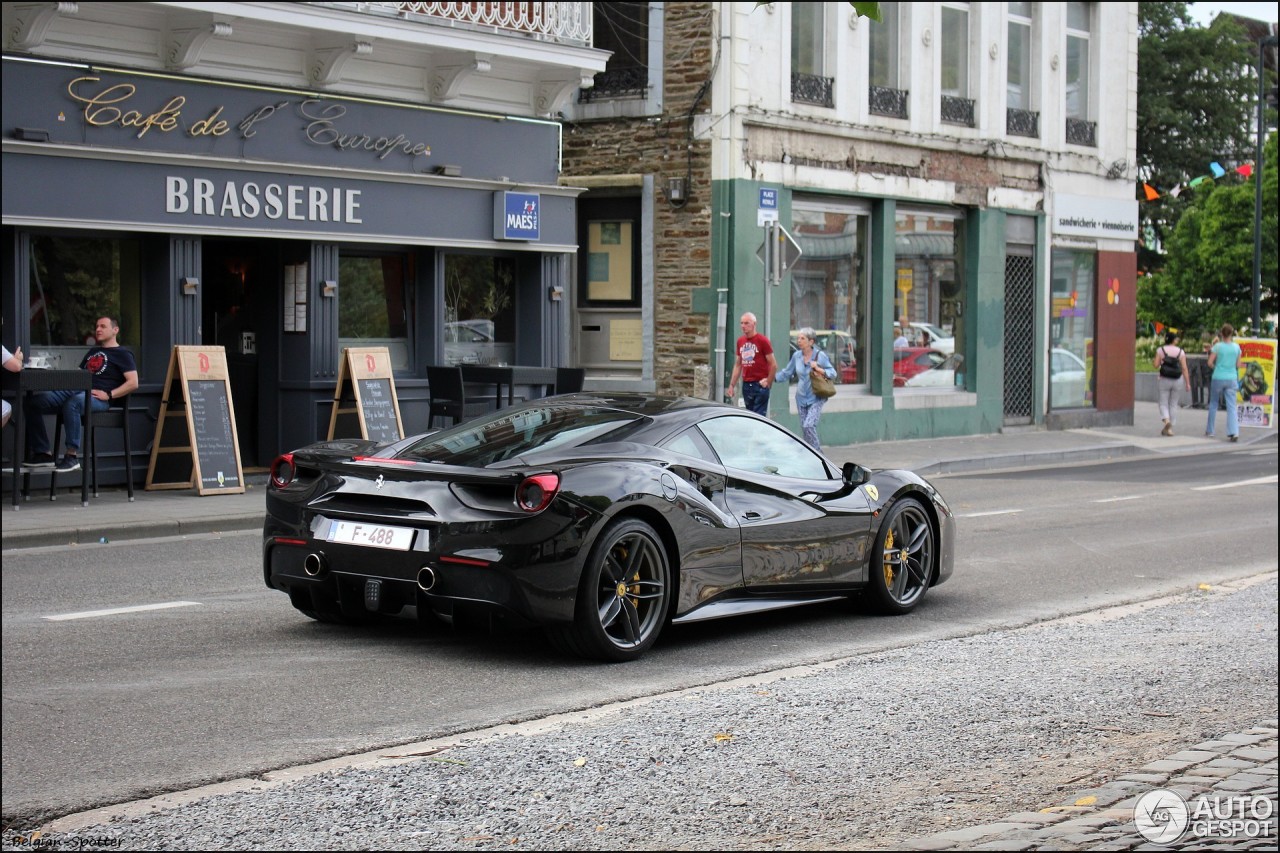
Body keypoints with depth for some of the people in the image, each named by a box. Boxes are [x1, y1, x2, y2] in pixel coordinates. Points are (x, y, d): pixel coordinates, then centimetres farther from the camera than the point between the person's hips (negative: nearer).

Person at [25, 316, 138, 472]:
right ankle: (43, 453, -14)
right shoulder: (93, 352, 34)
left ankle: (72, 456, -37)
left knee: (72, 403, -42)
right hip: (75, 390, 8)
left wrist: (109, 395, -15)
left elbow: (133, 383, -4)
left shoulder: (122, 354, 10)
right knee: (34, 403, -13)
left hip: (97, 397, -8)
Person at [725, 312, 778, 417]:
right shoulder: (740, 341, 11)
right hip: (746, 385, 6)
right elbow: (737, 365, 18)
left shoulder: (762, 340, -7)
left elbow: (773, 364, -6)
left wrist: (768, 382, -5)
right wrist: (732, 385, 14)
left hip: (760, 385, -6)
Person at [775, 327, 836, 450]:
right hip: (801, 397, 5)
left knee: (809, 425, -19)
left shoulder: (820, 356, -6)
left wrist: (819, 369, -18)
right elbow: (786, 373, 14)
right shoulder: (796, 356, 5)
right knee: (804, 427, 5)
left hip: (816, 398, -5)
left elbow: (833, 373, -4)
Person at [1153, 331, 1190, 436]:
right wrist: (1188, 383, -2)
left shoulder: (1160, 350, -4)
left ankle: (1167, 421, -22)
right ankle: (1170, 428, 14)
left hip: (1164, 380, -1)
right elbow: (1184, 368, -5)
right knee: (1173, 404, 13)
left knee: (1163, 403, 5)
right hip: (1176, 380, 1)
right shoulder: (1180, 351, -2)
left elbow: (1156, 365, -8)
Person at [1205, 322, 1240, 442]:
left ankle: (1209, 430, 21)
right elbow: (1238, 365, 5)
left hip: (1218, 378, -2)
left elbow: (1210, 363, -8)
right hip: (1231, 379, 2)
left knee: (1213, 404, 14)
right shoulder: (1237, 347, 1)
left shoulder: (1218, 346, -8)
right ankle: (1234, 432, -14)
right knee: (1231, 406, 0)